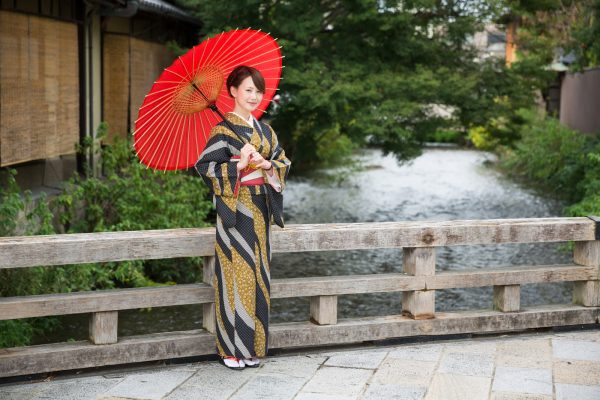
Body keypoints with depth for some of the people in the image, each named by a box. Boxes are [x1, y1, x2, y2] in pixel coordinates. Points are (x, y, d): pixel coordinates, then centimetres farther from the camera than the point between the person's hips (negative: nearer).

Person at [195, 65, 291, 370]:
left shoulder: (264, 130, 13)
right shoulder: (223, 130, -6)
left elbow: (283, 163, 13)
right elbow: (204, 166, -13)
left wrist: (267, 164, -7)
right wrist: (239, 165, -21)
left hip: (259, 210, 6)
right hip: (234, 211, -6)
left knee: (258, 274, 8)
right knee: (236, 274, -5)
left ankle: (253, 345, 17)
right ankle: (232, 347, 5)